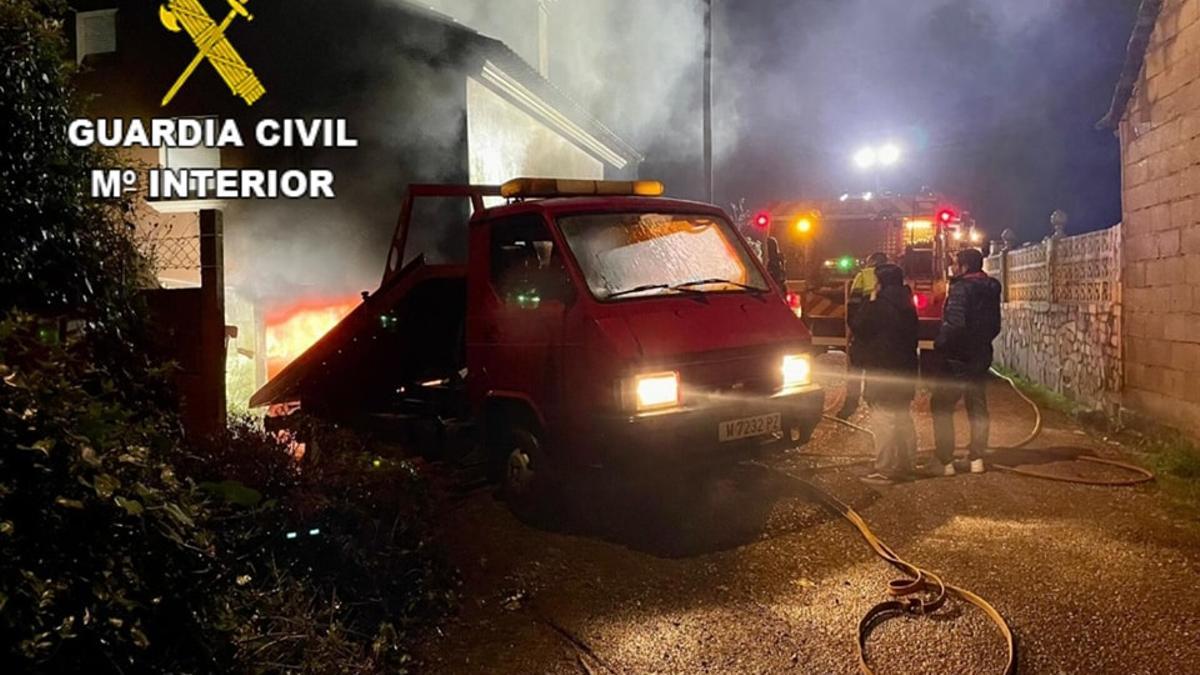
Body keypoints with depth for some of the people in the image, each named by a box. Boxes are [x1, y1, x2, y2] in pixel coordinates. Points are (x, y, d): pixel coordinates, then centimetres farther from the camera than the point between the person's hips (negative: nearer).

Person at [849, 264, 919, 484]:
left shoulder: (882, 305, -17)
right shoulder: (906, 305, 11)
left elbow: (859, 327, -13)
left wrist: (870, 301, -6)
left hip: (883, 371, -9)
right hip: (905, 370, 9)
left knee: (886, 420, -8)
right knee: (903, 417, 17)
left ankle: (886, 470, -7)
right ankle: (904, 464, 25)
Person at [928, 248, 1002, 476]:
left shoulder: (961, 288, -17)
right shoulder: (991, 290, 9)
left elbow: (955, 323, -26)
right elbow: (995, 325, 16)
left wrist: (939, 345, -15)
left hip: (957, 358, -8)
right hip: (981, 358, 8)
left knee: (941, 407, 1)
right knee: (978, 408, 14)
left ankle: (944, 461, 0)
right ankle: (977, 459, 17)